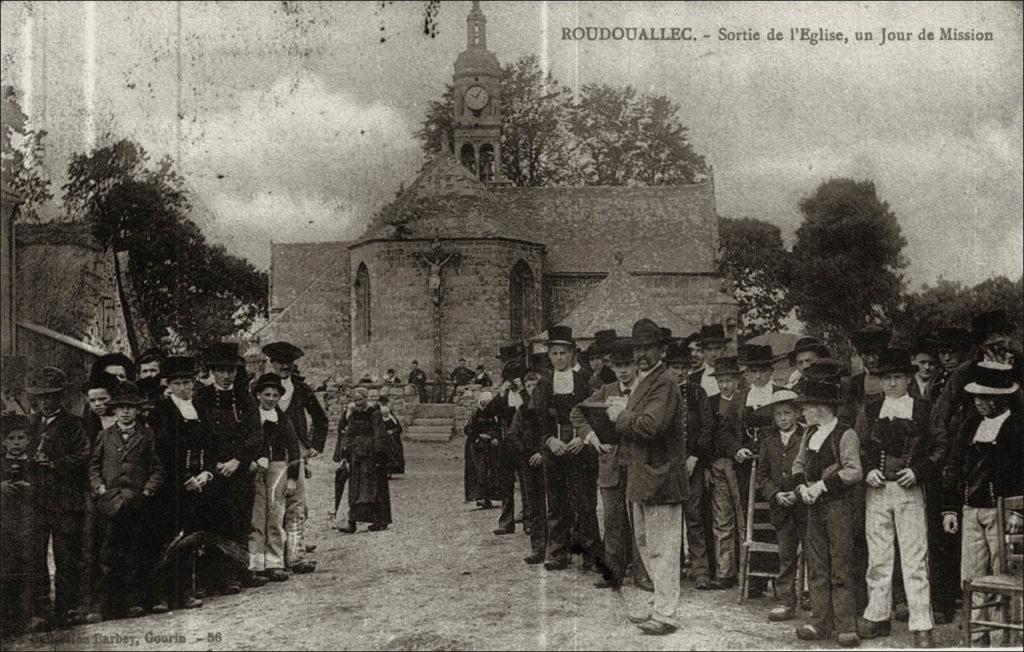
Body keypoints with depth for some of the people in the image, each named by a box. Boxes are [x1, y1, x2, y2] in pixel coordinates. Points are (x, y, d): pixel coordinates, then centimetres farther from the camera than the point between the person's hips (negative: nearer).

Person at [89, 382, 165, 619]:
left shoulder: (147, 436, 9)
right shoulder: (105, 436, 14)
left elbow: (157, 469, 8)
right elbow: (93, 466, 14)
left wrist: (147, 491, -4)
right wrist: (99, 488, -1)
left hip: (137, 500, -1)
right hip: (110, 499, 1)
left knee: (135, 553, 0)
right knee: (111, 553, -4)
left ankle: (135, 600, 4)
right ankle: (107, 599, 4)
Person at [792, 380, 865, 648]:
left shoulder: (845, 434, -11)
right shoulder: (810, 433, 13)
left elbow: (854, 472, -18)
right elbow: (799, 464, 18)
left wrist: (822, 484, -17)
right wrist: (802, 487, -1)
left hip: (840, 505, -7)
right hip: (815, 506, 7)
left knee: (841, 568, -4)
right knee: (816, 567, 8)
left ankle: (846, 627, 1)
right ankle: (820, 623, 15)